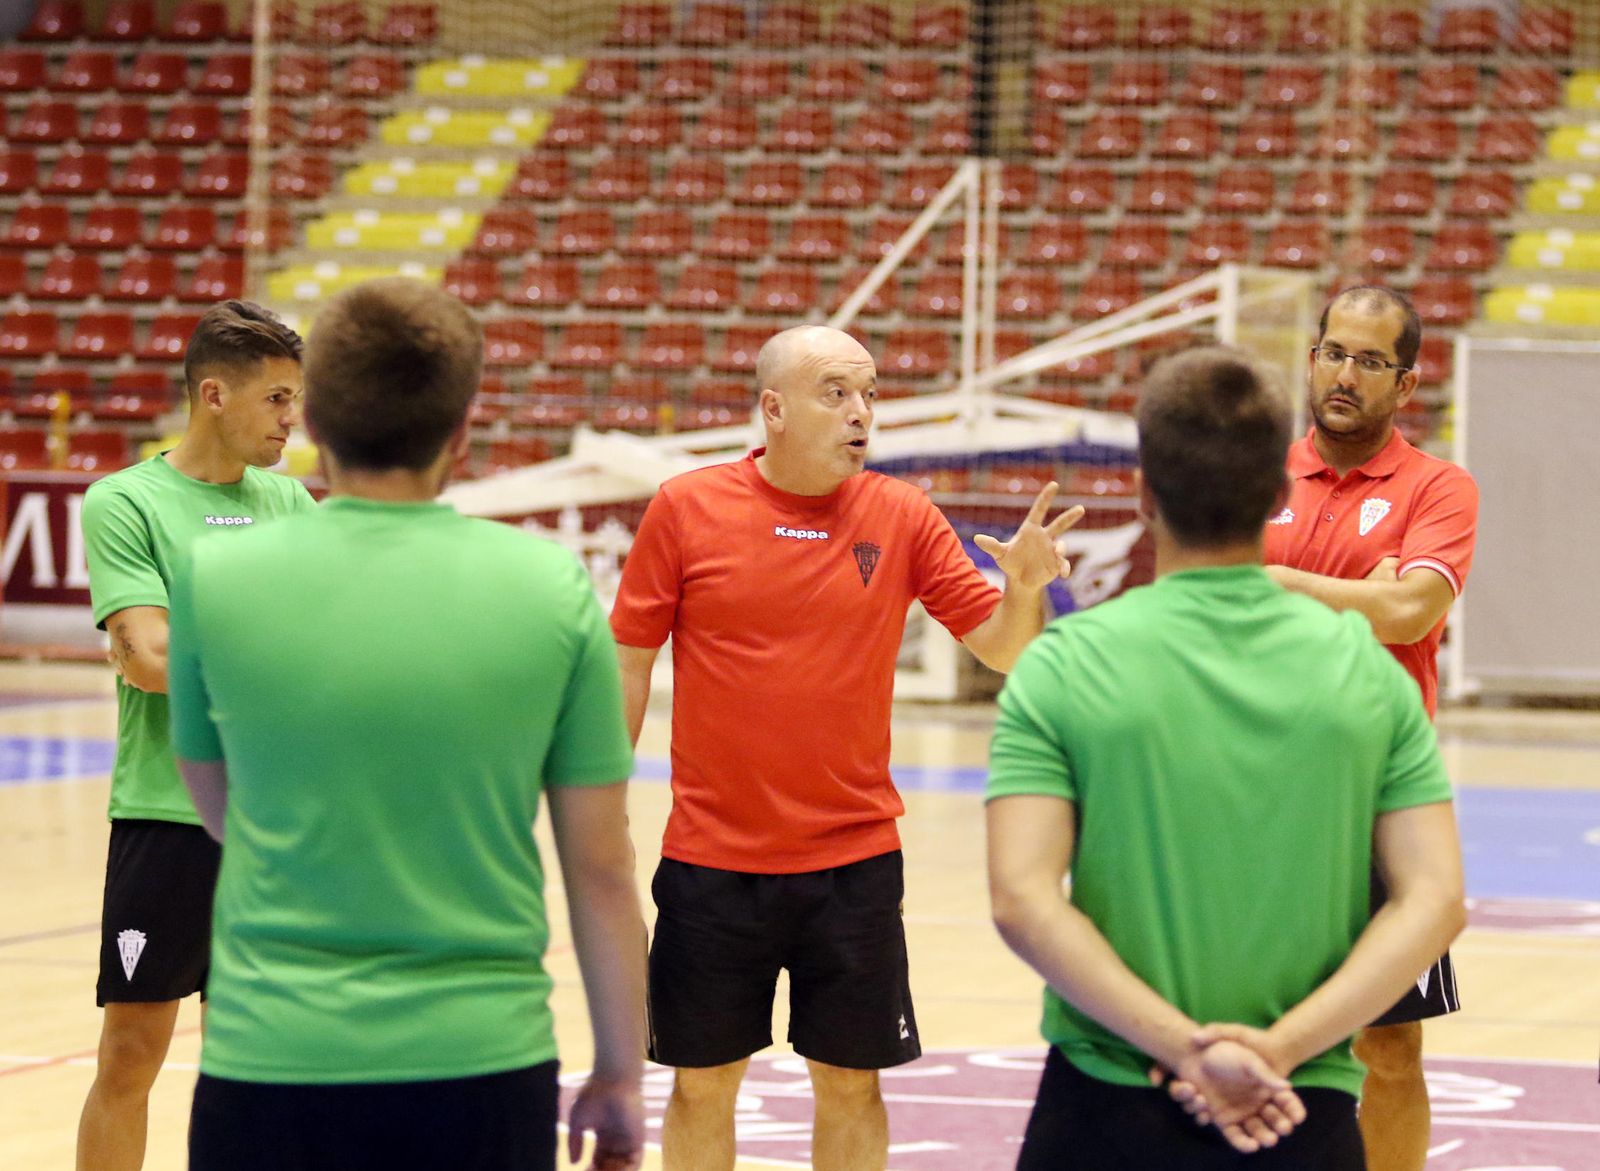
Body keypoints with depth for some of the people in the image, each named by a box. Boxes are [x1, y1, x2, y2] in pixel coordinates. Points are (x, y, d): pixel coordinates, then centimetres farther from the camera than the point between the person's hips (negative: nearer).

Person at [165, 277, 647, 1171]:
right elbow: (602, 869, 1)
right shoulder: (554, 588, -4)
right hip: (484, 1064, 1)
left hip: (270, 1067, 0)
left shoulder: (215, 583, -4)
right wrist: (620, 1073, 12)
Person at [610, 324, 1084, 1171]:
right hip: (711, 862, -1)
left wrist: (1025, 591, -20)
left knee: (850, 1083, 7)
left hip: (854, 861, 1)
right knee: (700, 1082, 8)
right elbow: (628, 665, 2)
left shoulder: (901, 517, 0)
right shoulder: (685, 510, -4)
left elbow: (1002, 649, 1)